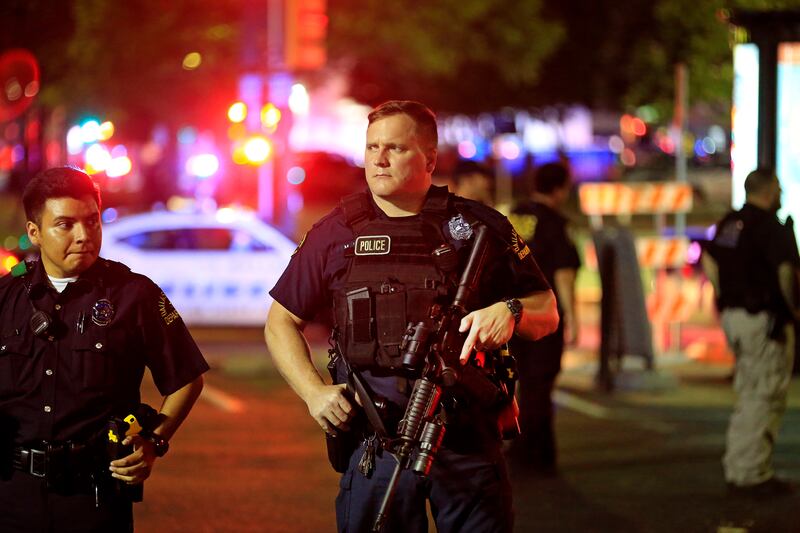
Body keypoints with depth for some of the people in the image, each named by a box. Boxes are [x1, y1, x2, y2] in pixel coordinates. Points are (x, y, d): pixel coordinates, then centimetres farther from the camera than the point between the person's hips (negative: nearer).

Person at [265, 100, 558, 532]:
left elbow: (547, 313, 11)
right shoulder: (337, 233, 7)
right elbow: (281, 321, 14)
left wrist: (510, 311, -11)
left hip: (469, 437, 0)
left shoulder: (479, 228, 7)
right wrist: (313, 392, 0)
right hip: (373, 442, 0)